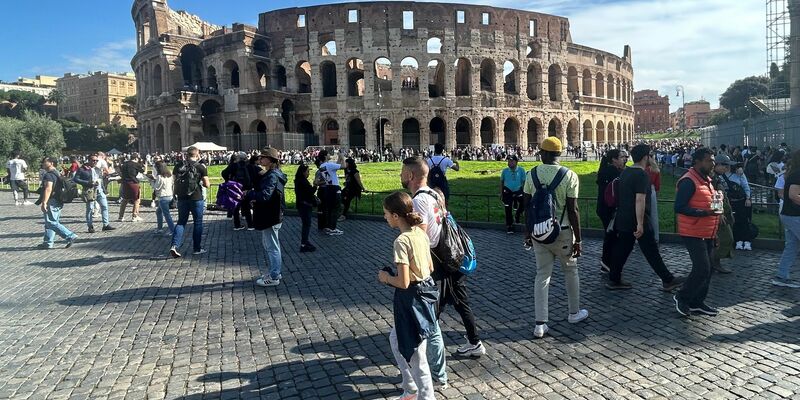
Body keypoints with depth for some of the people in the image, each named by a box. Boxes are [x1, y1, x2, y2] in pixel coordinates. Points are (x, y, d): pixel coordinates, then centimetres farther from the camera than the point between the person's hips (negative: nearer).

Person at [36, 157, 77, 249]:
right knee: (50, 223, 13)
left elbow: (48, 189, -26)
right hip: (58, 202, 10)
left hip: (51, 202, -10)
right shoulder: (57, 173, 17)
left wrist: (44, 202, -28)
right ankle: (48, 243, 17)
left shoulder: (49, 175, -15)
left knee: (51, 223, -9)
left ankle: (70, 236, -14)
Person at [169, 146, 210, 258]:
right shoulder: (200, 167, -7)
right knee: (198, 223, 9)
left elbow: (175, 181, 9)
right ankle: (197, 248, 15)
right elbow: (207, 185, -7)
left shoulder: (178, 166, 3)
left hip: (182, 198, 3)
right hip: (196, 198, -3)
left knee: (181, 222, 12)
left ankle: (174, 246, -4)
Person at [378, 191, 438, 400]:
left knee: (416, 356, 7)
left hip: (412, 299, -10)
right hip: (425, 291, 10)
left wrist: (385, 276, -6)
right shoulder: (420, 233, 3)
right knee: (396, 339, 27)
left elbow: (403, 283, -24)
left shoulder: (401, 241, -23)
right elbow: (430, 267, 12)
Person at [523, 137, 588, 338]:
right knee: (570, 271, 19)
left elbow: (527, 206, 3)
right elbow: (573, 210, -12)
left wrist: (528, 231, 15)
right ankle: (574, 313, 35)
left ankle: (540, 324, 7)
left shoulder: (532, 174, -2)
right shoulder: (569, 175, -11)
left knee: (542, 275, 8)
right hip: (562, 231, -2)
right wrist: (578, 239, -5)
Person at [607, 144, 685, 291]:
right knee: (651, 252, 1)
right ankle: (668, 281, 12)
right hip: (637, 221, -8)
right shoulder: (642, 175, -17)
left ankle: (613, 280, 15)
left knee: (622, 249, 12)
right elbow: (640, 200, -24)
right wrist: (640, 224, -25)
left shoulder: (625, 172, 10)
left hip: (623, 220, 8)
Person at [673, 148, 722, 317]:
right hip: (694, 234, -9)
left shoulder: (706, 180, 16)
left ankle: (697, 302, 22)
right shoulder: (688, 181, -16)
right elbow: (679, 208, -22)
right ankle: (682, 297, 7)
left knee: (706, 270, 12)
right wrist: (704, 212, -29)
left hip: (707, 234, 9)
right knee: (702, 269, -10)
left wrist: (714, 235, 23)